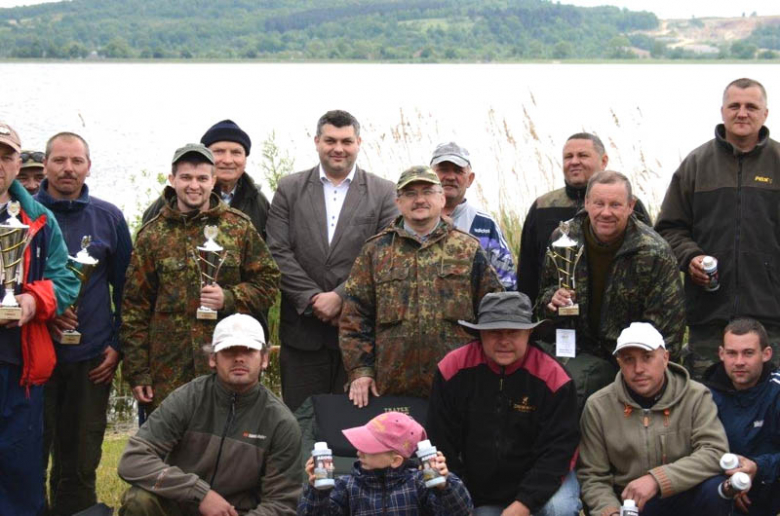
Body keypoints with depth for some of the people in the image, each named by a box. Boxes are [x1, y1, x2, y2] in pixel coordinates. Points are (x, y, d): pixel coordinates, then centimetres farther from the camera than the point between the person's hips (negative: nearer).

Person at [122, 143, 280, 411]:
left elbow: (268, 281, 9)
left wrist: (230, 298, -10)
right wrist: (137, 372, 1)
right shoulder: (152, 234, 7)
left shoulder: (240, 227, 7)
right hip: (169, 369, 0)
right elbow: (134, 306, 6)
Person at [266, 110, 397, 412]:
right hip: (302, 328, 1)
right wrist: (313, 299, -9)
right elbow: (278, 252, 1)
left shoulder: (383, 192, 5)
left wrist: (340, 297, -12)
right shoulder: (290, 189, 9)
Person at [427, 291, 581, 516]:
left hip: (540, 481, -2)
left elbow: (558, 449, -17)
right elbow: (441, 443, -7)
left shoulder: (551, 376, -18)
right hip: (478, 491, 3)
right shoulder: (453, 369, -14)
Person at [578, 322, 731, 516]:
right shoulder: (597, 406, -2)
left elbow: (715, 451, -17)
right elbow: (592, 477, 1)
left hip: (685, 497, 0)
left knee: (715, 488, -29)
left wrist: (657, 479, -28)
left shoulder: (696, 396, -4)